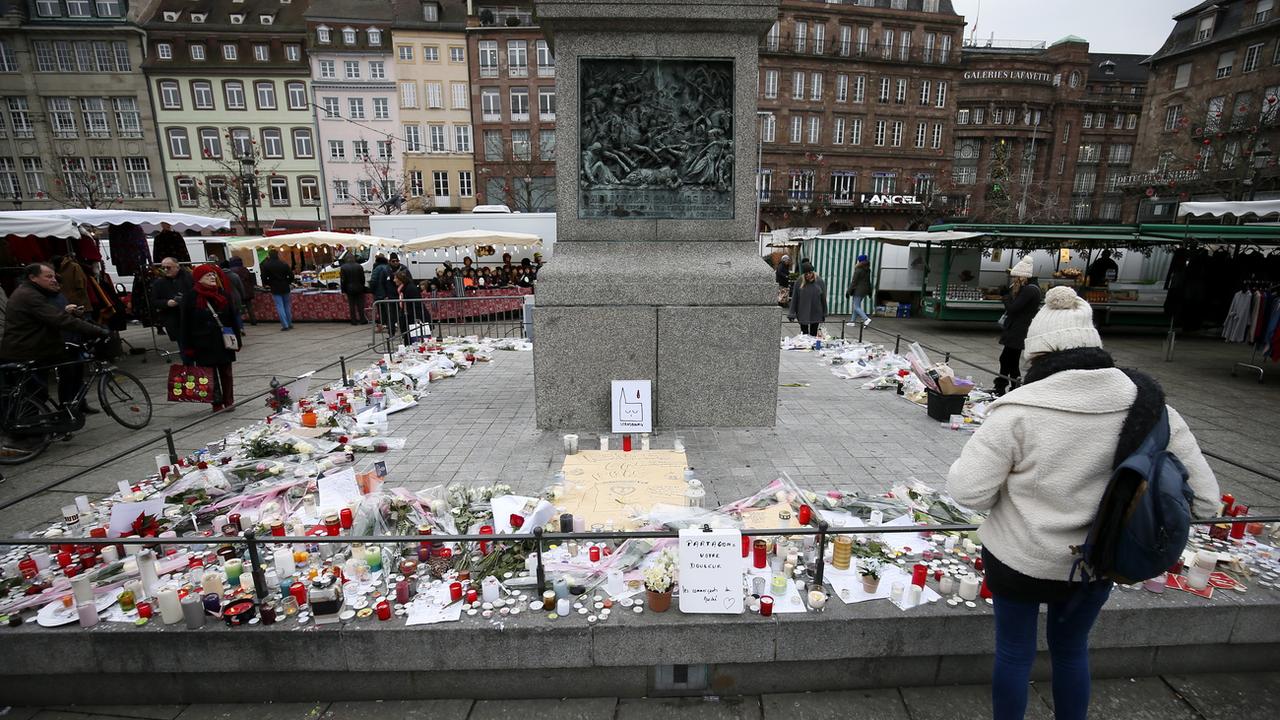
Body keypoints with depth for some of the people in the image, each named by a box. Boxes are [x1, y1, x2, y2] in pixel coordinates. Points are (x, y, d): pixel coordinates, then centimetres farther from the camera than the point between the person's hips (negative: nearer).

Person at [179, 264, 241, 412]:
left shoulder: (225, 295, 3)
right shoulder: (191, 298, -4)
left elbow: (233, 319, 6)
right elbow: (186, 325, -2)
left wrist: (236, 339, 2)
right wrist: (187, 348, -5)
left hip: (224, 343, 2)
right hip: (204, 345, -2)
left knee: (226, 373, 11)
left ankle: (229, 401, 22)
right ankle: (216, 404, 14)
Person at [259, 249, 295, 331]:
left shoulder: (265, 265, -5)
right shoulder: (284, 264, -1)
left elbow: (264, 277, -5)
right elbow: (291, 275, -1)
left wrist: (267, 284, 13)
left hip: (275, 289, -2)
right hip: (285, 288, 2)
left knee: (280, 306, 0)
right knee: (287, 306, 11)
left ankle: (285, 325, -5)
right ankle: (289, 324, 16)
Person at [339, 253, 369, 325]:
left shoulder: (343, 267, -6)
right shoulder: (359, 266, -3)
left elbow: (342, 280, -6)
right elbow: (363, 278, 1)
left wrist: (343, 290, 2)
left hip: (349, 289, -1)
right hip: (359, 288, 1)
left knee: (352, 306, 4)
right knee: (360, 304, 6)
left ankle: (354, 321, 5)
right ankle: (362, 320, 4)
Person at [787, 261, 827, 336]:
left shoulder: (819, 282, -5)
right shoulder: (799, 282, -6)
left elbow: (823, 298, 2)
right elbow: (794, 298, -3)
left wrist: (824, 314, 5)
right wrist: (792, 314, -5)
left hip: (816, 314, 0)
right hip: (803, 314, 0)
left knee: (813, 335, 7)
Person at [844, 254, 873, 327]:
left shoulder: (858, 270, -16)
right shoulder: (867, 270, 7)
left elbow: (853, 282, -15)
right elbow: (868, 281, 14)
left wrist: (848, 292, -10)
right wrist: (869, 291, 21)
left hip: (858, 290, -8)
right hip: (865, 290, 8)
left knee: (857, 307, -4)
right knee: (857, 306, 17)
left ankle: (866, 319, -18)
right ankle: (853, 320, 23)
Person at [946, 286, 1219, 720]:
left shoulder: (1019, 411, -24)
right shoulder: (1148, 405, -11)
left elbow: (967, 491, -21)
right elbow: (1203, 499, -2)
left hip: (1020, 559, -4)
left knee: (1014, 651, 17)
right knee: (1072, 649, 27)